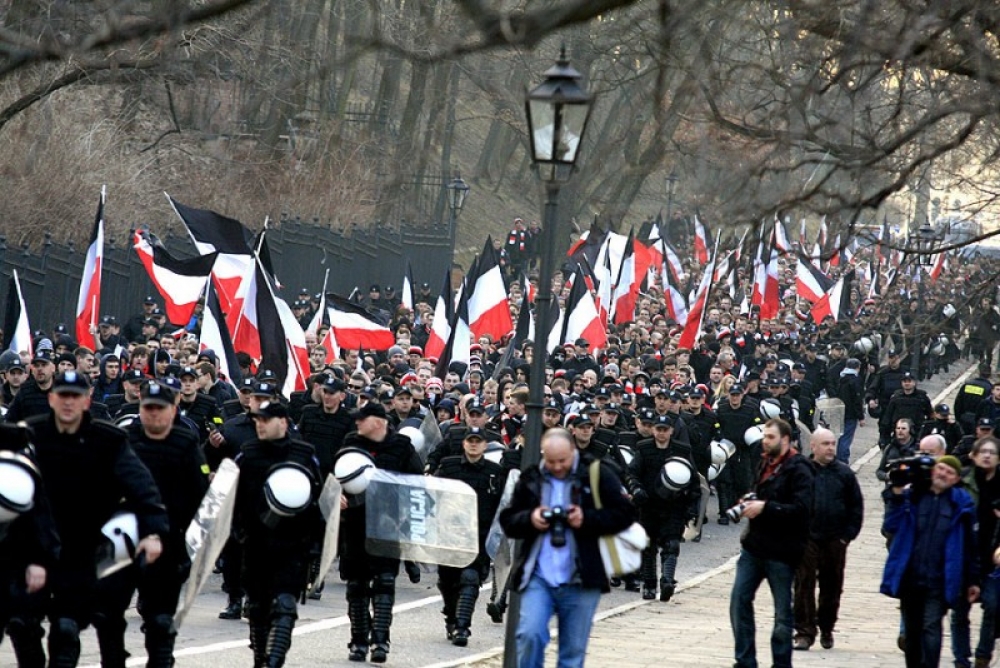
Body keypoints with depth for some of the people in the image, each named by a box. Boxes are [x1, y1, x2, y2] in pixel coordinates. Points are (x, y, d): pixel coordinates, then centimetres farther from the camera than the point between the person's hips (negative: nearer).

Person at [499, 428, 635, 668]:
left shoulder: (597, 475, 0)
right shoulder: (530, 479, 8)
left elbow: (624, 513, -3)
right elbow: (507, 522, 12)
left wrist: (587, 519, -15)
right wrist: (530, 520, -9)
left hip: (581, 581, -1)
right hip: (538, 578, 1)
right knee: (530, 635, -16)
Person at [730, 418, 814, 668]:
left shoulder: (798, 469, -13)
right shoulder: (766, 463, 12)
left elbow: (801, 508, -23)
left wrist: (765, 507, -23)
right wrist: (750, 503, 4)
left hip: (781, 551, -8)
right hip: (754, 545, 8)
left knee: (783, 611, 5)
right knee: (739, 601, 4)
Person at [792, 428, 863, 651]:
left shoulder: (844, 473, 5)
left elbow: (856, 506, 8)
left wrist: (848, 534, 0)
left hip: (835, 540, 2)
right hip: (806, 540, -2)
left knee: (832, 588, 9)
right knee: (804, 585, -5)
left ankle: (826, 629, 22)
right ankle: (804, 632, -2)